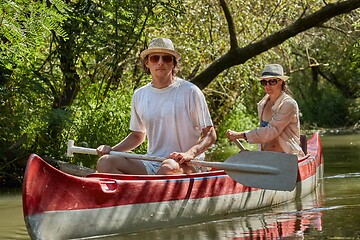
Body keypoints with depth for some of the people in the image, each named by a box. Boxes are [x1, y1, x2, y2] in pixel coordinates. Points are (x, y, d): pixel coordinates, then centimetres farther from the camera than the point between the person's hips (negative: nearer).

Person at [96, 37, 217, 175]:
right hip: (151, 165, 5)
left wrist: (190, 153, -21)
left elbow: (210, 135, -1)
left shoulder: (189, 91, -2)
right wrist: (111, 150, 7)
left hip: (186, 166, -5)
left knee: (169, 167, -41)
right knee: (104, 162, -20)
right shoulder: (139, 95, 12)